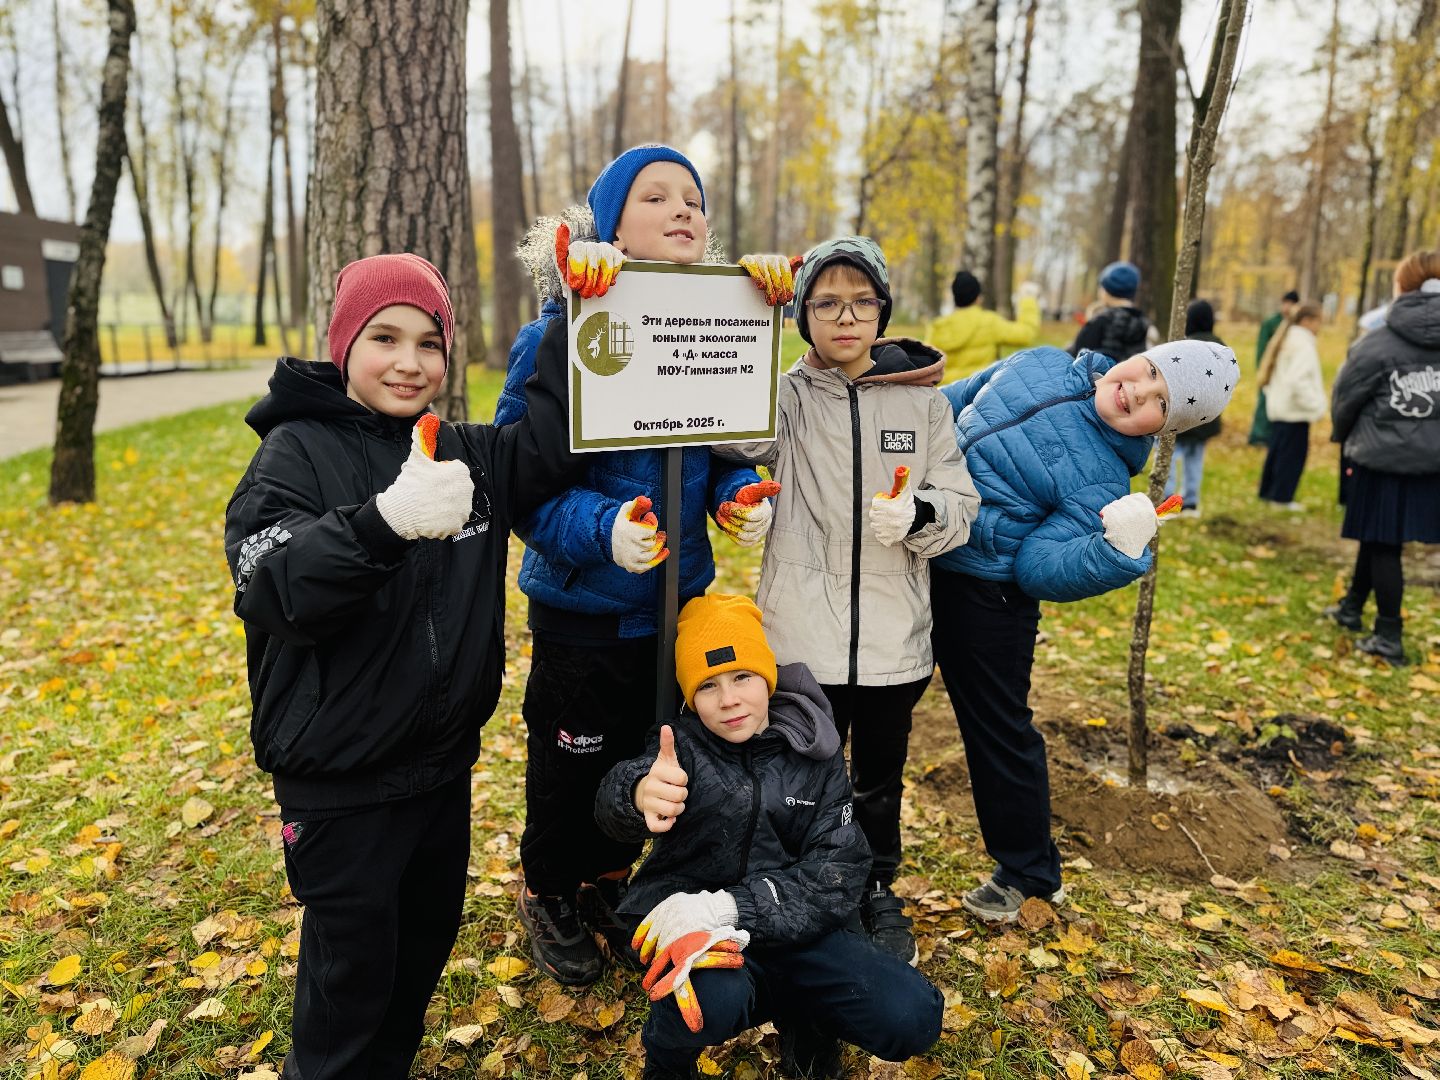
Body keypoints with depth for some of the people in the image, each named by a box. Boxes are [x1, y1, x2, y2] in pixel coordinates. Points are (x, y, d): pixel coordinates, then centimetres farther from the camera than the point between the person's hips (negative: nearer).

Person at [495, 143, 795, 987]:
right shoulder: (562, 331, -15)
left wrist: (739, 498, -11)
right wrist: (602, 527, -33)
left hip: (680, 597, 5)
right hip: (584, 603, -5)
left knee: (647, 755, 19)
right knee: (572, 758, 12)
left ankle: (610, 877, 46)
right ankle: (549, 893, 40)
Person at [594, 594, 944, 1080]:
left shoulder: (815, 752, -2)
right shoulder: (682, 744, -8)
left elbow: (839, 871, -11)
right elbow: (613, 803, -30)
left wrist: (729, 907, -26)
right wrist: (640, 793, -57)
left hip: (791, 925, 2)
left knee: (913, 1017, -18)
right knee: (713, 1001, -35)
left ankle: (802, 1019, 13)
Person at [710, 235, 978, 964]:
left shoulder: (923, 400, 1)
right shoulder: (787, 394, -3)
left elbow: (960, 505, 3)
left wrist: (918, 514, -19)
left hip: (894, 637, 2)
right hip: (804, 636, -1)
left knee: (881, 776, 20)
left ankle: (879, 892, 44)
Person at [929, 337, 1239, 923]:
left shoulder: (1104, 481, -17)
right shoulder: (1040, 365, -1)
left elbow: (1038, 565, -22)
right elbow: (955, 402, 12)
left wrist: (1118, 552, -38)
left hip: (985, 594, -6)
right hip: (922, 551, 6)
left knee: (998, 729, 8)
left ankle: (1026, 871, 33)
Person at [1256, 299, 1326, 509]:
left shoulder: (1286, 338, 13)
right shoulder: (1303, 343, -16)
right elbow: (1299, 380, -24)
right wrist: (1315, 405, -19)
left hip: (1279, 405, 10)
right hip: (1295, 410, -10)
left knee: (1277, 449, 15)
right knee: (1293, 452, -3)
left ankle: (1267, 491, 22)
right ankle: (1282, 496, 1)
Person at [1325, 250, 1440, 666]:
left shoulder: (1379, 344, -12)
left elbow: (1345, 399, -2)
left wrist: (1343, 436, 18)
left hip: (1384, 457, -4)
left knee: (1382, 545, 7)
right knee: (1376, 537, 20)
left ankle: (1389, 638, 12)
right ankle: (1352, 606, 36)